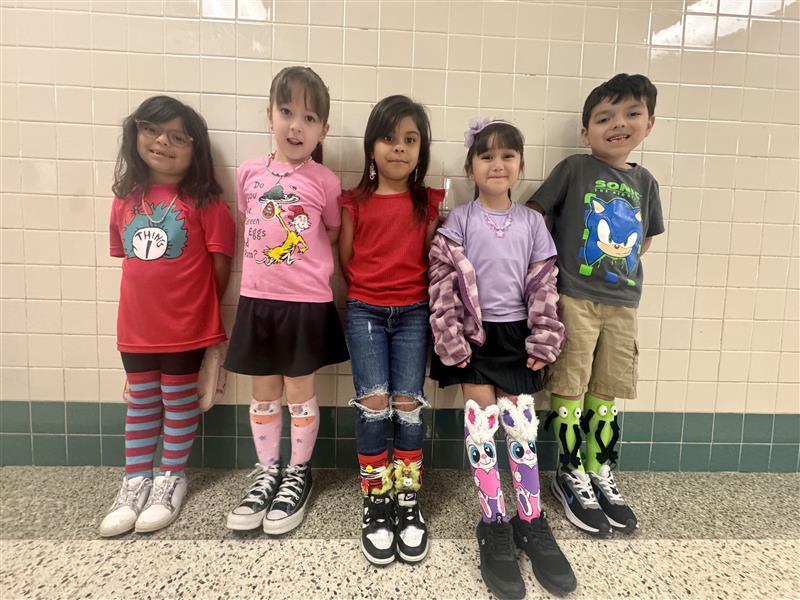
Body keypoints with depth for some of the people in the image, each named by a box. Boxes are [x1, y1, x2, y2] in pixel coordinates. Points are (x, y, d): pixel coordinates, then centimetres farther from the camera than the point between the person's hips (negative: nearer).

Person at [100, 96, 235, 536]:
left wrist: (198, 307, 0)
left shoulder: (205, 202, -11)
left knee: (179, 401, 12)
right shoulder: (125, 200, 5)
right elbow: (126, 258, 12)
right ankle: (135, 481, 32)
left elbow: (220, 266, -8)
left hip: (186, 326, -5)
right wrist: (150, 300, 7)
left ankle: (171, 478, 30)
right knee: (140, 403, 17)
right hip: (136, 327, 5)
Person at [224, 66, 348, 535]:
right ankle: (267, 473, 33)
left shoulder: (325, 181, -6)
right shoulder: (249, 173, 3)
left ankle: (298, 475, 30)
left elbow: (335, 235, 5)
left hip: (306, 303, -3)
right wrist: (271, 264, 8)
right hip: (257, 300, 3)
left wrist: (305, 267, 0)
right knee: (264, 393, 14)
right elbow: (250, 227, 13)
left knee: (300, 392, 10)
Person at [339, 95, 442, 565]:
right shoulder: (355, 202, 2)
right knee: (374, 403, -6)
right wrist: (365, 295, 1)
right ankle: (377, 502, 12)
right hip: (365, 311, 0)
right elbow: (344, 260, 6)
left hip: (413, 312, 1)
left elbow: (431, 261, 8)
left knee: (408, 404, 0)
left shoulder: (428, 203, 4)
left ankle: (409, 501, 17)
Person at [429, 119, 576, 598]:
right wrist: (450, 341, -13)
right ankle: (494, 526, 19)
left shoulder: (533, 222, 4)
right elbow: (443, 285, -8)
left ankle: (531, 522, 23)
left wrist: (543, 341, -2)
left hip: (516, 334, 2)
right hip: (474, 335, -1)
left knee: (521, 423, 4)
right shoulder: (458, 222, -3)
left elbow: (544, 286, 3)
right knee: (481, 423, 3)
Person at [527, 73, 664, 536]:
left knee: (607, 394, 13)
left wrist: (624, 271, 9)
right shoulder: (574, 169, -4)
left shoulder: (645, 182, 11)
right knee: (570, 392, 3)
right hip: (574, 300, -4)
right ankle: (572, 477, 21)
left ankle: (601, 475, 30)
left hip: (623, 303, 5)